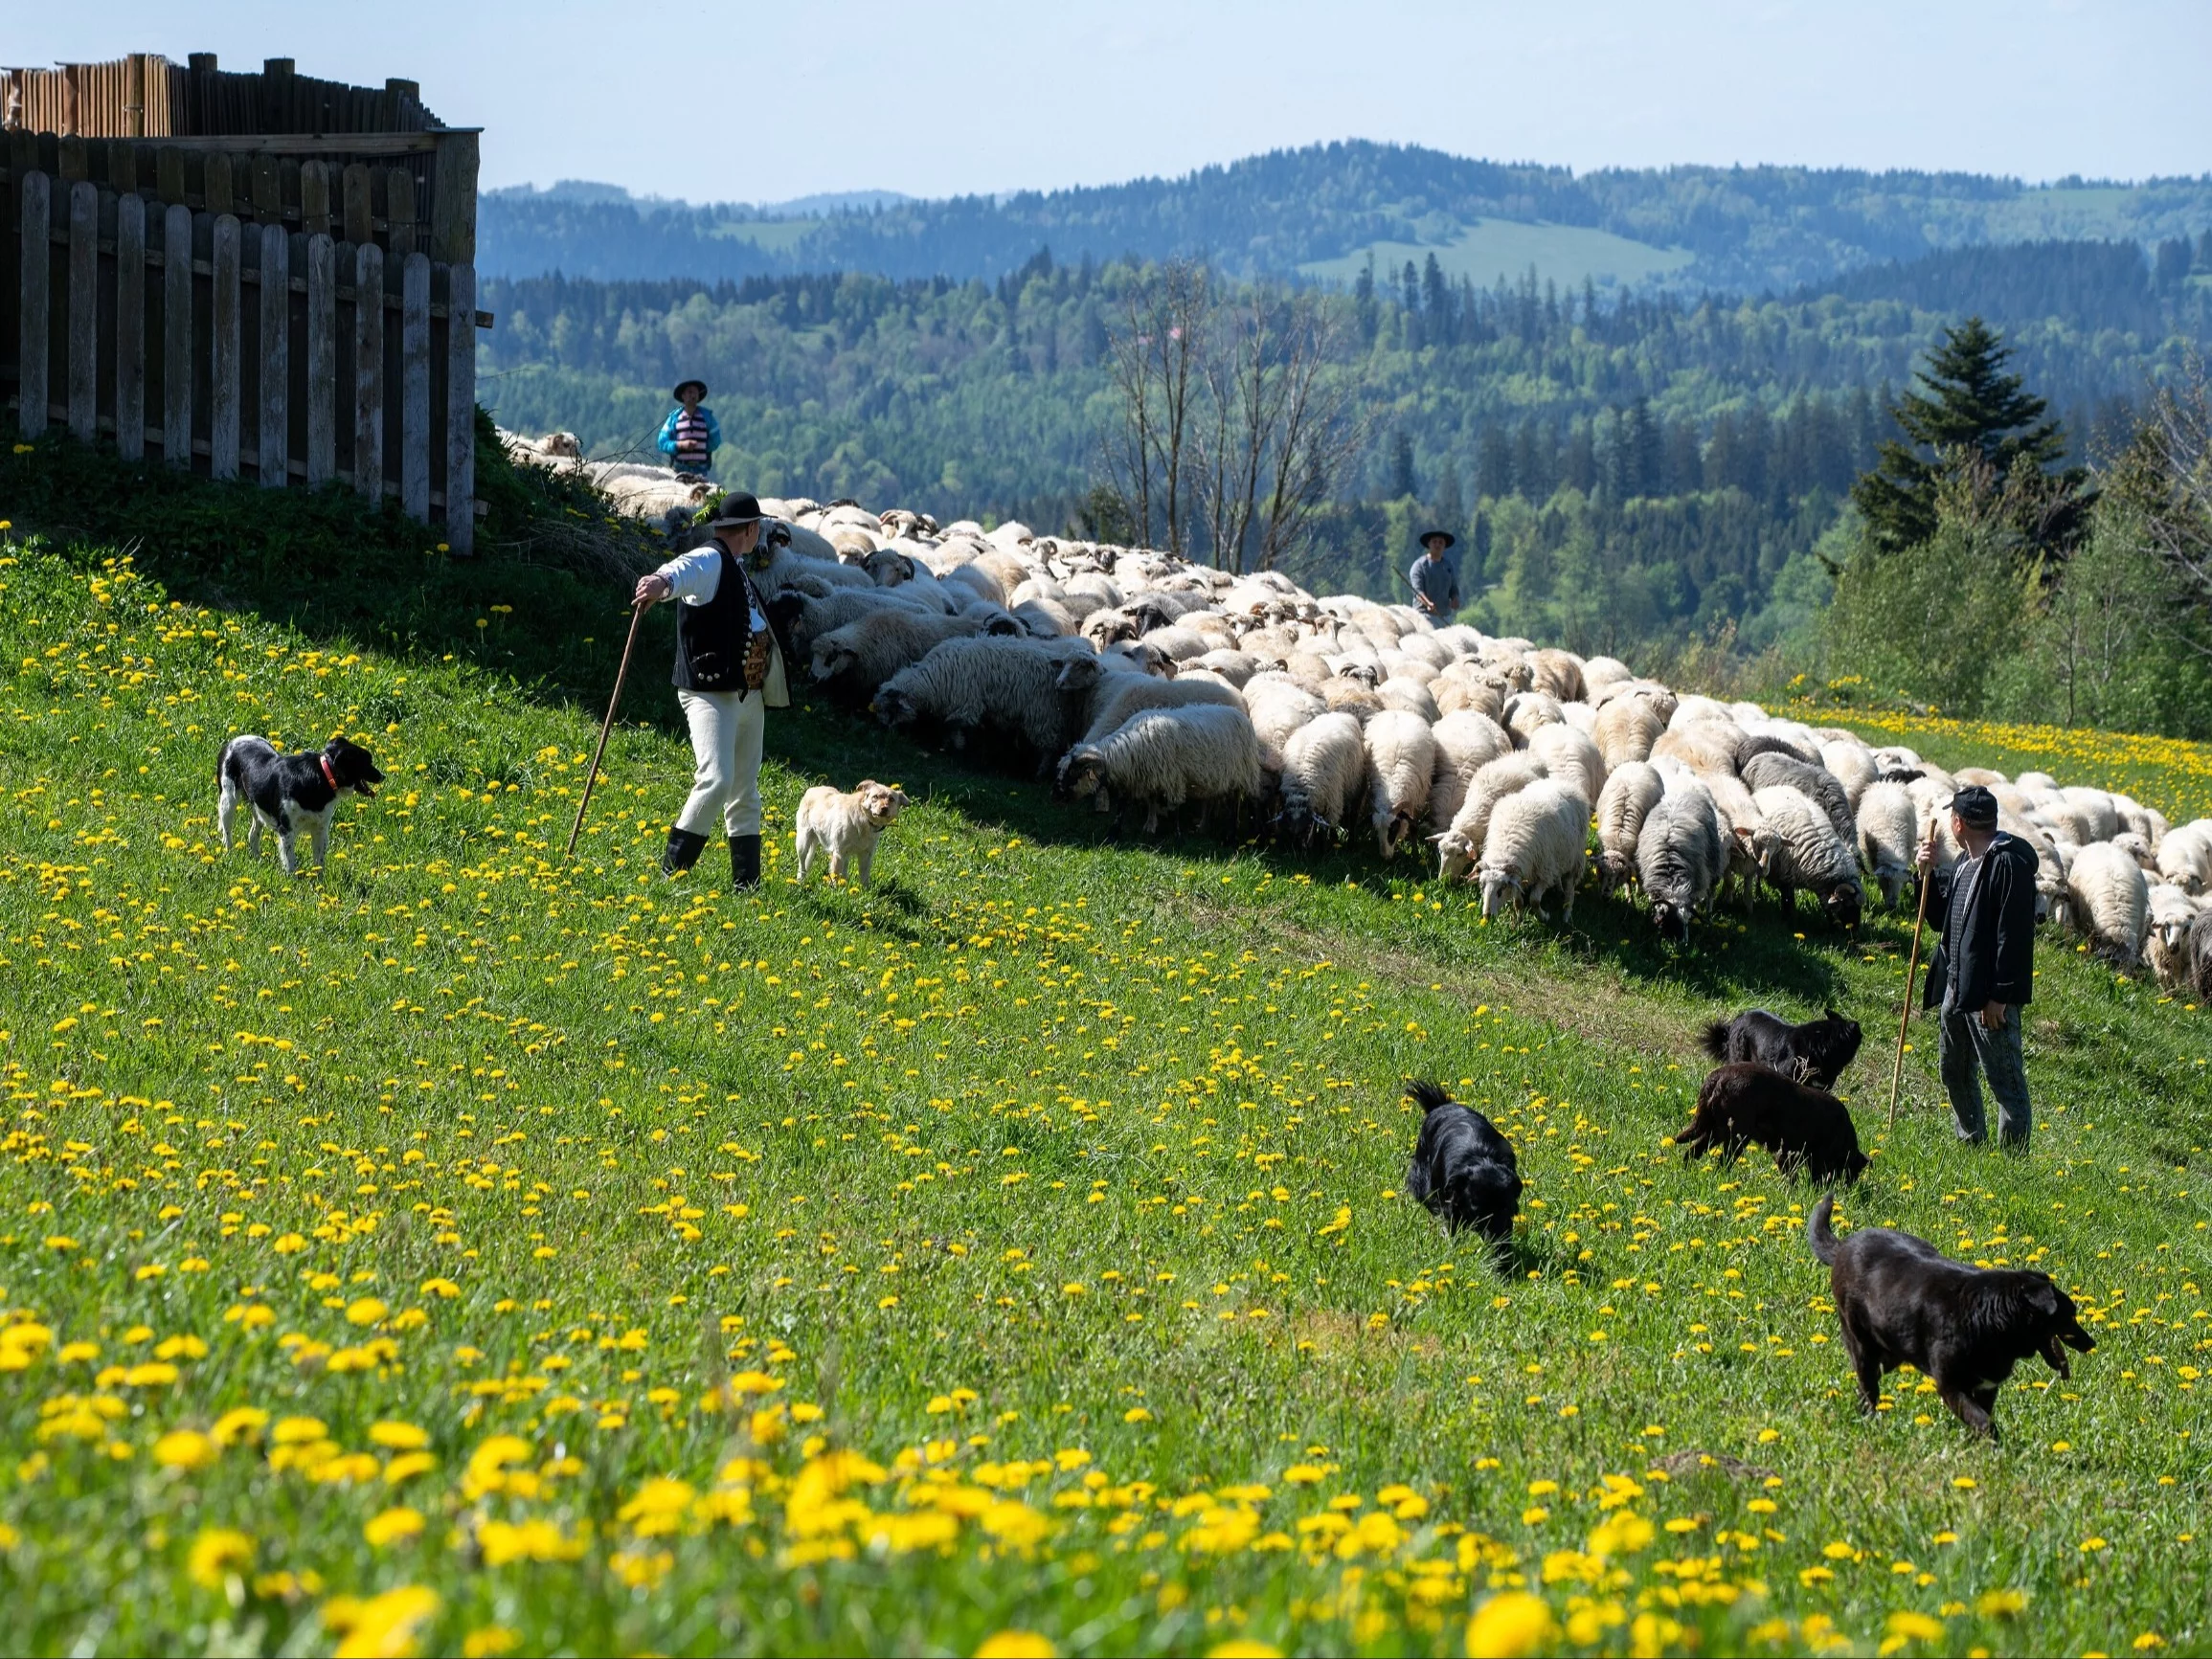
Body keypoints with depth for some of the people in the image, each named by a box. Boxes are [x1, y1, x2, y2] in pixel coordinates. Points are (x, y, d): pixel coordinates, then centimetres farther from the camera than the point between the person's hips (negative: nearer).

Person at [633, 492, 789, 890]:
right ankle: (671, 871, -14)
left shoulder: (738, 569, 18)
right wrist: (661, 581, -61)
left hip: (749, 696, 10)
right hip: (710, 693, -10)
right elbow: (683, 570, -38)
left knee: (745, 792, 12)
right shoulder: (709, 560, -12)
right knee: (716, 781, -21)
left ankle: (747, 884, 16)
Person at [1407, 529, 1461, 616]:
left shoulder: (1449, 566, 15)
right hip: (1424, 614, -5)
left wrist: (1455, 600, -3)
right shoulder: (1419, 565, -2)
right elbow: (1417, 590, -12)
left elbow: (1454, 590, 20)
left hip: (1445, 615, 5)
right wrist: (1428, 603, -31)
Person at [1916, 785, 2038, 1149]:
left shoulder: (2009, 865, -18)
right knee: (1953, 1070, 20)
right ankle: (1971, 1145, 33)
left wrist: (2000, 995, -23)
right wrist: (1928, 874, 8)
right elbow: (1946, 910, 26)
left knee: (2004, 1076, -3)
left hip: (1989, 994, -10)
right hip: (1955, 988, 10)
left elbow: (2013, 936, -22)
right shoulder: (1966, 863, 13)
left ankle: (2014, 1156, 3)